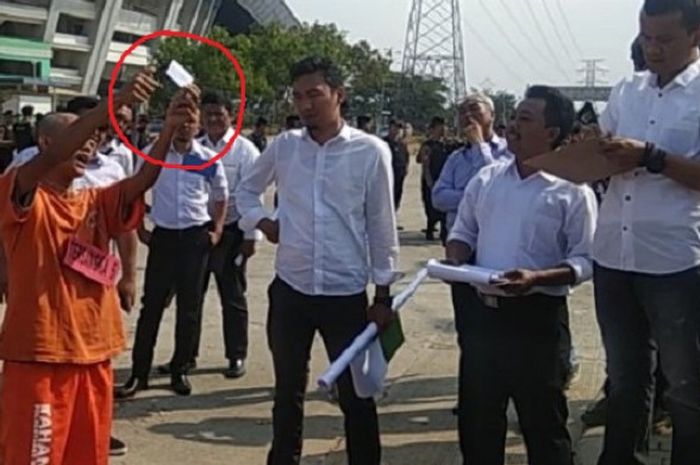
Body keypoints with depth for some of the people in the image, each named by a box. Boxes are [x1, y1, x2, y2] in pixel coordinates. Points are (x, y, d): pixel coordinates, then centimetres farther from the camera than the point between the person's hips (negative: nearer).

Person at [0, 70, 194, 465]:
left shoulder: (96, 202, 12)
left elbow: (144, 180, -3)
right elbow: (52, 156, -24)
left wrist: (170, 131, -20)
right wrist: (115, 103, -31)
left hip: (93, 354, 6)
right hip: (39, 355, -6)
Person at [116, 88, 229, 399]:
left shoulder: (208, 159, -2)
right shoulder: (151, 154, -3)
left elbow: (220, 196, 12)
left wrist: (217, 230, 4)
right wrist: (139, 229, 5)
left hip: (196, 237, 0)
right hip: (163, 236, 0)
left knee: (190, 306, 6)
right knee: (152, 304, 1)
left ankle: (180, 370, 19)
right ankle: (139, 373, 9)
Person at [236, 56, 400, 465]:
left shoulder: (371, 152, -7)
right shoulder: (283, 146, 1)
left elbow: (382, 227, -2)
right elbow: (246, 190, 19)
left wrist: (384, 294, 0)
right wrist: (262, 221, 0)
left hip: (346, 294, -2)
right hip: (289, 290, 3)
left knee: (356, 397, 8)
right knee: (288, 393, 16)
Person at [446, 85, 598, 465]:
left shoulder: (572, 191, -8)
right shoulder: (486, 178, 8)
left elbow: (585, 260, -9)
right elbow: (463, 232, 17)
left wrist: (537, 278, -24)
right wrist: (454, 259, -4)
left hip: (536, 317, -5)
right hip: (481, 311, 5)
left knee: (542, 421, 7)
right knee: (477, 416, 16)